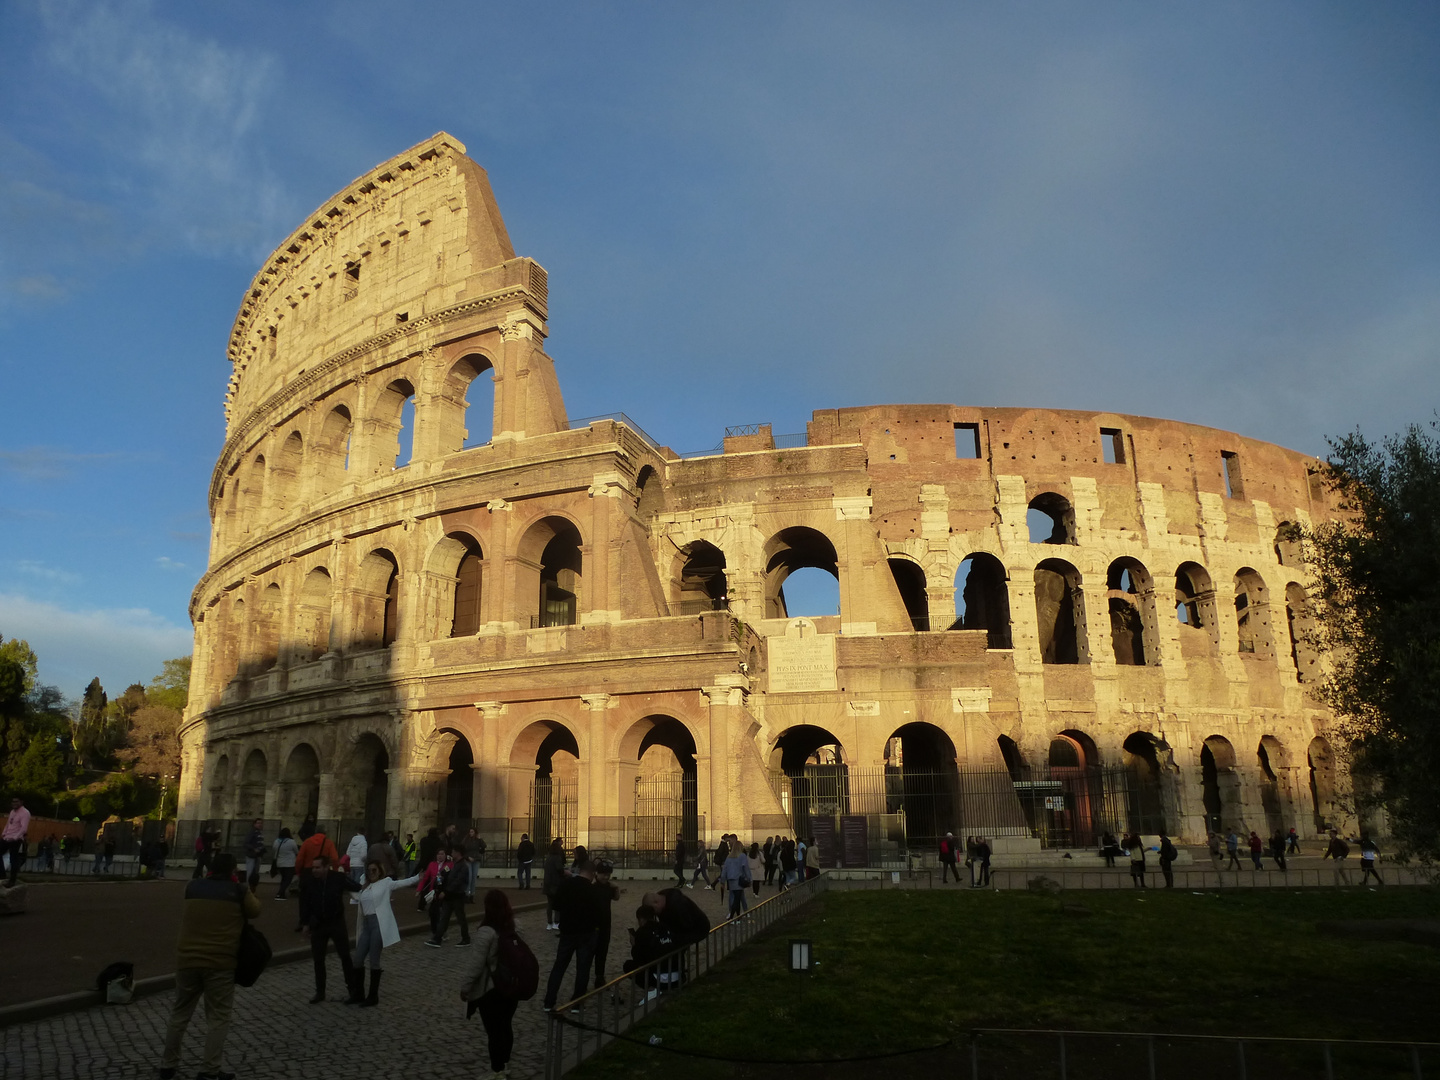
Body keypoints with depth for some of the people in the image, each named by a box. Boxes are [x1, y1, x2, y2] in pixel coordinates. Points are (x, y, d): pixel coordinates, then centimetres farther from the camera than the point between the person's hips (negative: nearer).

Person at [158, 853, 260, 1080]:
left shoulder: (193, 887, 6)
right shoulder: (238, 892, -4)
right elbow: (255, 911, 12)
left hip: (187, 960, 4)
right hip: (220, 963, -4)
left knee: (180, 1013, 20)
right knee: (218, 1017, 5)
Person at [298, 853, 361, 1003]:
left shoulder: (339, 878, -19)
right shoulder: (308, 881, -12)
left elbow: (359, 888, -12)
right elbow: (304, 903, 1)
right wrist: (305, 923, 4)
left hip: (337, 922, -2)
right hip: (318, 924, 2)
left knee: (345, 957, 1)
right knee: (318, 959, 10)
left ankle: (354, 991, 10)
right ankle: (320, 992, 25)